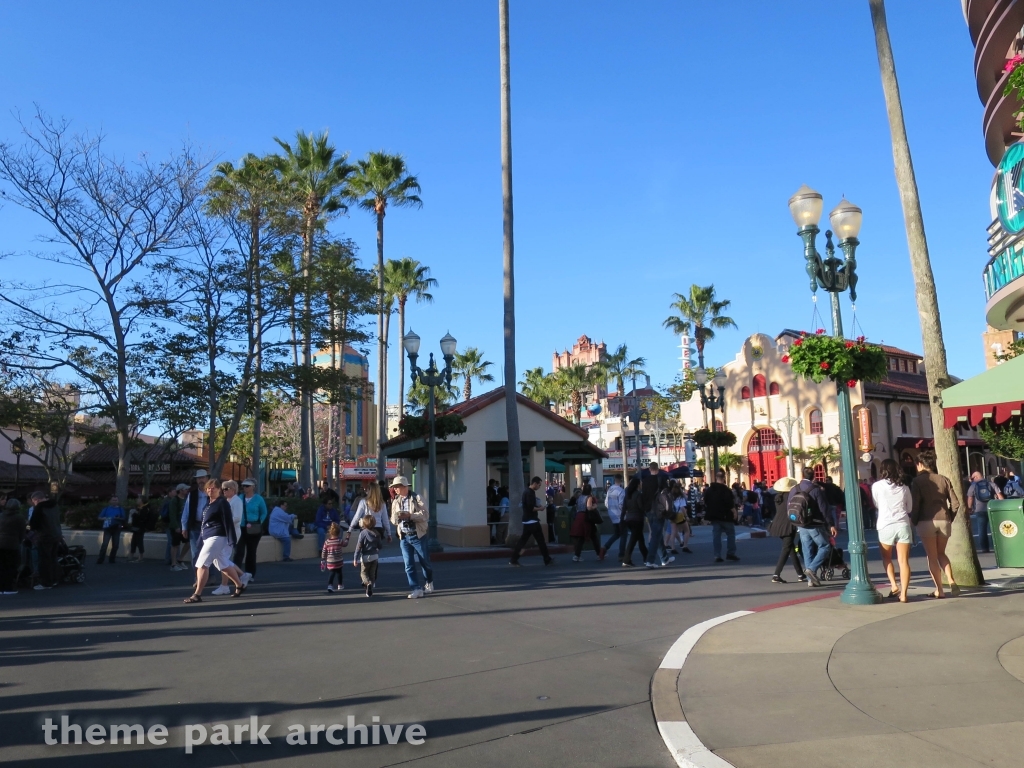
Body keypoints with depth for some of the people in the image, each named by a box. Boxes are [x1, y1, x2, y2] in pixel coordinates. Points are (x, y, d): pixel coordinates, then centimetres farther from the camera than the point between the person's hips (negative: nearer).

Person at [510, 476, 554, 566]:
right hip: (532, 521, -10)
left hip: (527, 520, 10)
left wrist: (538, 507, 7)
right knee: (540, 540, -1)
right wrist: (540, 508, -8)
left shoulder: (527, 491, 15)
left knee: (523, 539, 9)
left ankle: (514, 560, 6)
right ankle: (547, 560, 7)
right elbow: (531, 508, -23)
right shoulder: (530, 492, -17)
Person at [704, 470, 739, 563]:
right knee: (730, 534, 8)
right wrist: (734, 512, -5)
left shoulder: (709, 490, 7)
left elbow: (706, 503, 11)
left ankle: (717, 556, 0)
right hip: (725, 516, -5)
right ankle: (730, 553, 6)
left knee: (716, 535, 4)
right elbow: (730, 504, -16)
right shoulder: (726, 490, -12)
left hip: (714, 516, 5)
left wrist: (709, 514, 18)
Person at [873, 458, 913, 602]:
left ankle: (893, 585, 5)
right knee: (904, 561, 1)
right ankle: (903, 593, -2)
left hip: (885, 526, -2)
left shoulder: (877, 486, -2)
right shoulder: (904, 487, 6)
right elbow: (910, 507, 16)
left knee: (886, 558, 18)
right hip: (903, 525, 2)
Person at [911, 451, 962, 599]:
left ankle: (939, 590, 7)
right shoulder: (944, 480, 7)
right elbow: (955, 504, 3)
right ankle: (952, 581, 3)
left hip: (926, 522, -4)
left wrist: (913, 522, 2)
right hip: (944, 521, 4)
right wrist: (949, 518, 15)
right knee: (941, 554, 20)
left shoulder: (917, 481, -4)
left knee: (932, 557, 6)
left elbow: (915, 505, -10)